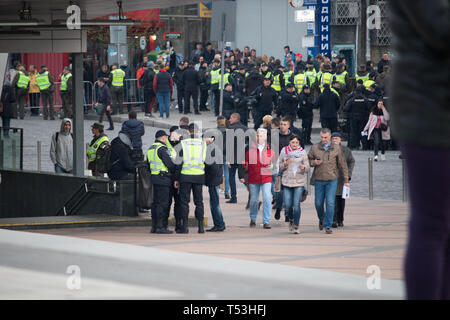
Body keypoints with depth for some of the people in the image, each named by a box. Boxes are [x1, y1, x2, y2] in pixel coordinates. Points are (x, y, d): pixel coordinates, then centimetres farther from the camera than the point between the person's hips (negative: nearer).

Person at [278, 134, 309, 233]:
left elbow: (307, 167, 3)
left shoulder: (302, 152, 3)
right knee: (287, 205, -1)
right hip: (287, 181, 1)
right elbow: (279, 166, 10)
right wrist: (285, 164, -11)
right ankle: (291, 220, 28)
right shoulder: (284, 151, 5)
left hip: (299, 181, -1)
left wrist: (303, 167, -19)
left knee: (296, 205, -8)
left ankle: (296, 226, 1)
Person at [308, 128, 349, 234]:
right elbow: (308, 160, 13)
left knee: (330, 203, -9)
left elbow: (342, 165, 7)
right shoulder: (314, 148, 2)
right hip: (318, 180, 1)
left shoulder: (336, 148, 1)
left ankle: (328, 226, -2)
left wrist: (346, 180, 6)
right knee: (318, 203, 7)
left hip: (332, 180, -1)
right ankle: (322, 219, 35)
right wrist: (313, 162, -11)